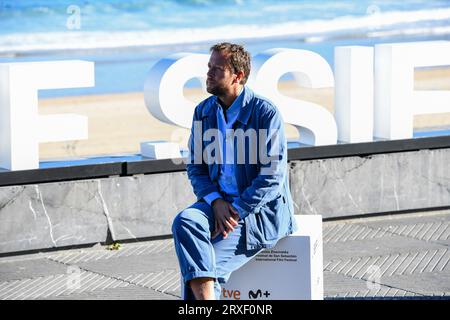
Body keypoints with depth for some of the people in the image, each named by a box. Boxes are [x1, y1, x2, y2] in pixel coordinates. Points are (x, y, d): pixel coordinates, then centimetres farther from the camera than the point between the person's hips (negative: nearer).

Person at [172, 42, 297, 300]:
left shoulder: (266, 113, -10)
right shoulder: (204, 111, 8)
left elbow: (272, 177, -14)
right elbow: (195, 166, 10)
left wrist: (236, 212, -19)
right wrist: (216, 202, -9)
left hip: (260, 210, -5)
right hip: (219, 201, 5)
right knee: (185, 221, -28)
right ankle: (206, 298, -37)